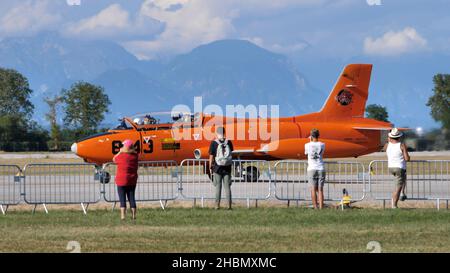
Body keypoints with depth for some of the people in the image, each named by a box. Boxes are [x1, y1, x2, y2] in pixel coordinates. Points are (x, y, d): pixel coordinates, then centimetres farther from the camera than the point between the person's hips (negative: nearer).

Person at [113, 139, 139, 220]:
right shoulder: (134, 156, -1)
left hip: (122, 180, -4)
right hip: (132, 180, 4)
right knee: (131, 198, 10)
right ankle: (133, 215, 8)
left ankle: (123, 215, -9)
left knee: (122, 199, -2)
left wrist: (120, 152, 15)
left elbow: (114, 159, 5)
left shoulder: (121, 156, -14)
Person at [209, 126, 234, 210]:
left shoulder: (214, 143, -9)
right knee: (227, 187, 7)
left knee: (218, 187, 4)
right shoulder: (228, 142, -1)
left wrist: (210, 167, 2)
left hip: (218, 167, -2)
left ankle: (217, 205, 3)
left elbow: (211, 156, -7)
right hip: (227, 167, 2)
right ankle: (229, 205, 5)